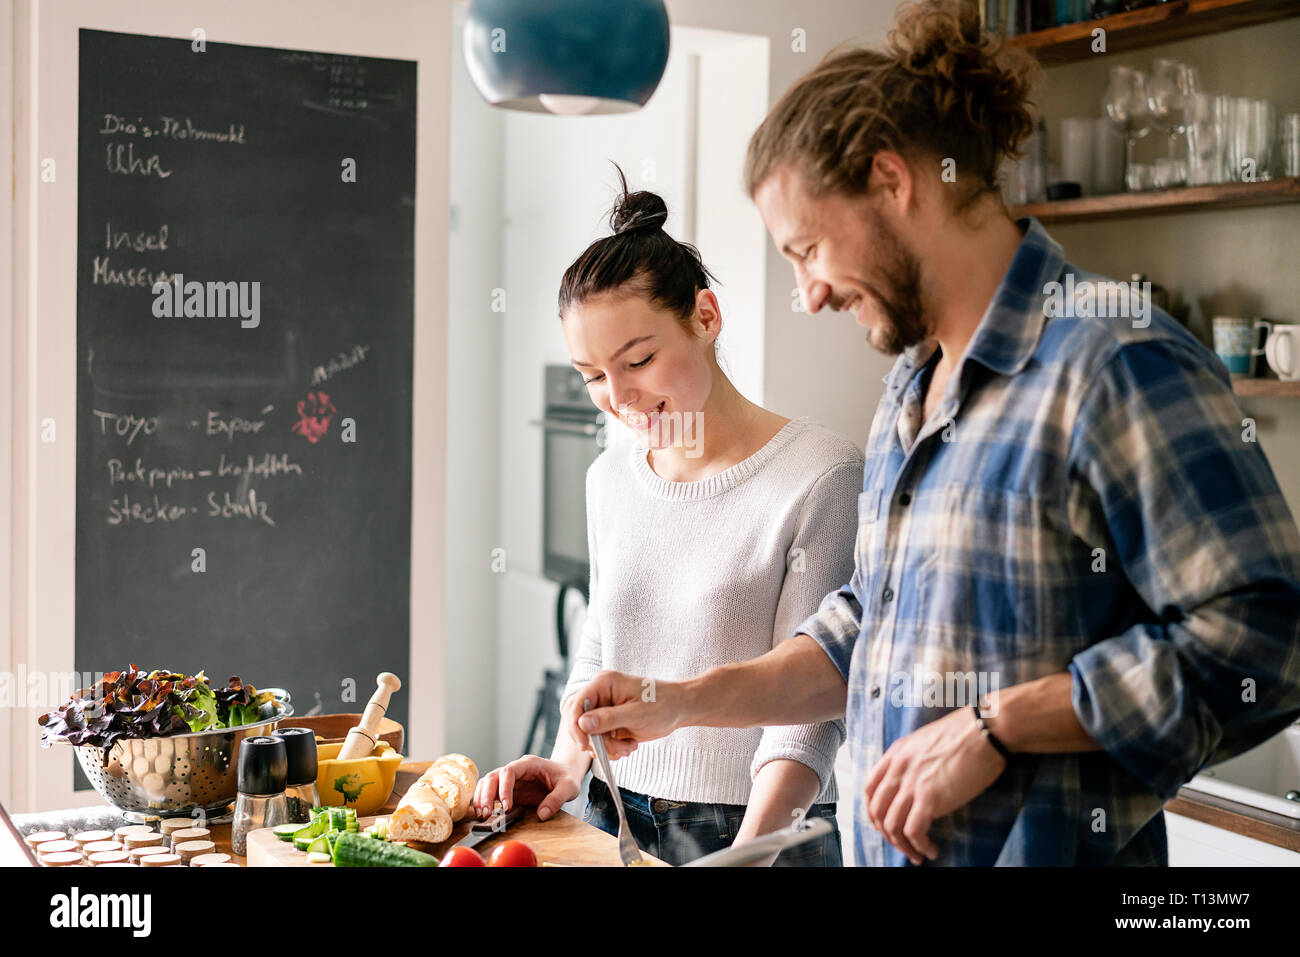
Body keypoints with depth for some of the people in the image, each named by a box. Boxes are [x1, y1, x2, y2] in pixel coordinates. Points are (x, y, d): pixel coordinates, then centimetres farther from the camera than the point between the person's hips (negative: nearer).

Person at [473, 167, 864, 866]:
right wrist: (569, 764, 0)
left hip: (765, 830, -5)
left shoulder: (822, 476, -15)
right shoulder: (611, 479, 5)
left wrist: (747, 851, -27)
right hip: (616, 819, 6)